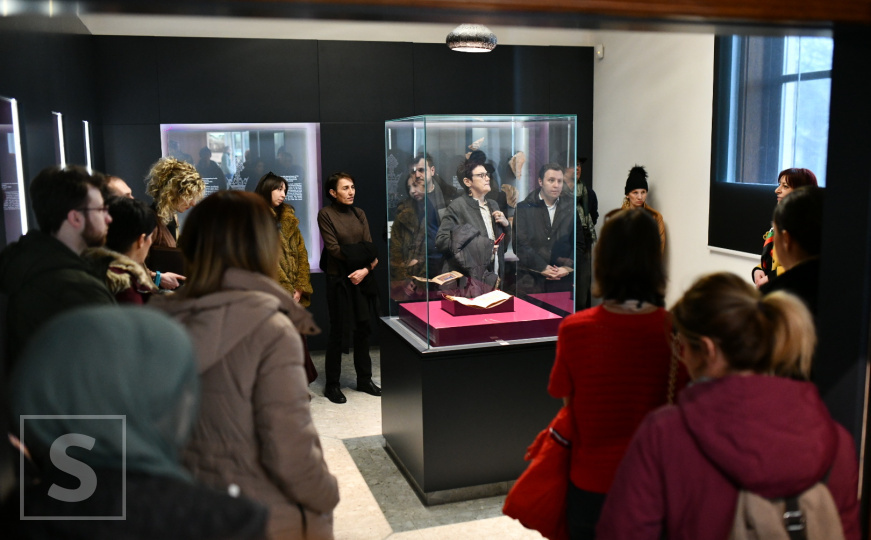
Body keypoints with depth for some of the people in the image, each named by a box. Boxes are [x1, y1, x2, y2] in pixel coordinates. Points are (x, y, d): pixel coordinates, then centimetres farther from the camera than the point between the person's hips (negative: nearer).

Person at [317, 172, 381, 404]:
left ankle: (364, 379, 22)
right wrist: (366, 257, -8)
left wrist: (365, 269, -14)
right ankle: (332, 385, 12)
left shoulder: (359, 213, 10)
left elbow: (369, 245, 3)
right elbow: (334, 248, -11)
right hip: (339, 278, -5)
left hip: (362, 278, 5)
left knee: (363, 329, 9)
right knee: (339, 331, 0)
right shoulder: (326, 214, -5)